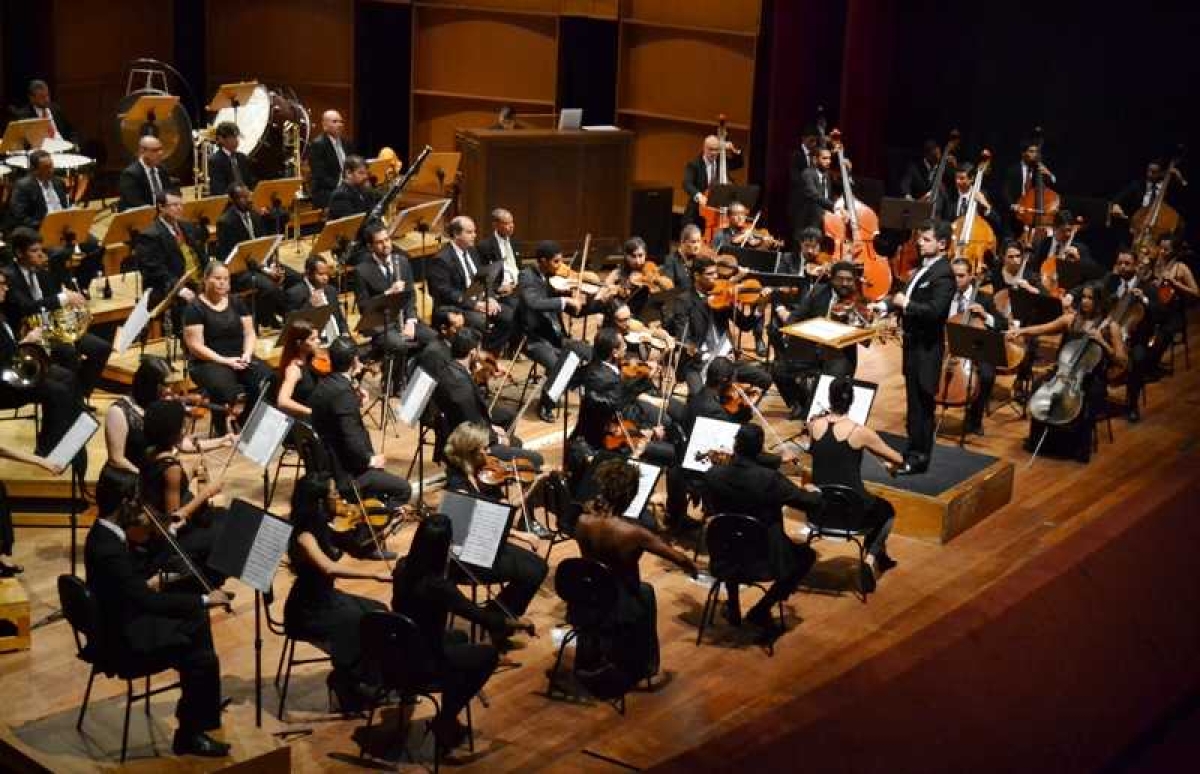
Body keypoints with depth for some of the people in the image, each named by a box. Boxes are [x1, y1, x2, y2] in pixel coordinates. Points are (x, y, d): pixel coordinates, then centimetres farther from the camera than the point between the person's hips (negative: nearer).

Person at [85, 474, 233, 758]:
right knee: (204, 659, -15)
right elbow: (149, 601, -28)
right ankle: (188, 736, 1)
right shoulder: (109, 549, -30)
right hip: (123, 638, -11)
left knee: (195, 621, 20)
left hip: (125, 619, 11)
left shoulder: (104, 531, 2)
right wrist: (204, 600, -22)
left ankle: (202, 701, 33)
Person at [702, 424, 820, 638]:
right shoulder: (771, 479, -24)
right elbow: (813, 503, -16)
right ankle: (761, 610, 14)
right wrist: (814, 491, 9)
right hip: (765, 558, -4)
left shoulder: (713, 475, -14)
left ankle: (733, 608, 38)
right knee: (807, 556, 23)